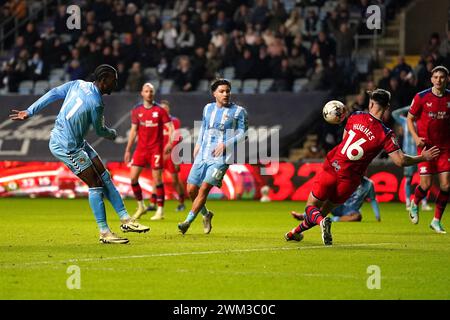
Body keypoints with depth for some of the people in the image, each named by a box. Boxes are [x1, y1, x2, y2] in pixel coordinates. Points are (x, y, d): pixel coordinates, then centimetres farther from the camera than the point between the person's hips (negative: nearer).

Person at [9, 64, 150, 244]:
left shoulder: (78, 84, 1)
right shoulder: (96, 103, -22)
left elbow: (53, 94, 3)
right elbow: (100, 131, -6)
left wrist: (29, 112, 8)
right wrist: (113, 134, 18)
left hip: (77, 142, 10)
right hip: (66, 146, -10)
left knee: (105, 177, 9)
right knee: (96, 185, -5)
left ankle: (125, 219, 12)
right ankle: (104, 233, -1)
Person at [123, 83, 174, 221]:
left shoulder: (160, 110, -3)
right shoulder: (136, 111, 7)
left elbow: (170, 127, -5)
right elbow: (133, 130, 12)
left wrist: (170, 143, -22)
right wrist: (128, 150, 10)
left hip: (156, 149, -4)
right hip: (141, 148, 4)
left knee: (157, 179, -5)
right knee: (133, 177, -3)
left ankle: (160, 210, 3)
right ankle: (141, 206, 13)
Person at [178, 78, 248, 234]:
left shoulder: (238, 111, -1)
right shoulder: (208, 108, 14)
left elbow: (242, 134, -3)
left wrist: (225, 145, -15)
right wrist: (198, 145, 16)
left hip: (221, 158, -5)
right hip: (203, 156, 5)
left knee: (204, 188, -16)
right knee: (191, 189, 0)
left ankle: (188, 221, -11)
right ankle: (206, 214, 27)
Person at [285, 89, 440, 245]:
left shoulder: (355, 116, -2)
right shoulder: (385, 134, -12)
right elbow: (400, 160, -16)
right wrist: (423, 157, -3)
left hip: (331, 168, 1)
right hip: (349, 179, -1)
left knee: (311, 207, 10)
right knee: (325, 210, 23)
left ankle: (322, 221, -23)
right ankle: (296, 232, 30)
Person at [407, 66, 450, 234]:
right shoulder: (421, 97, -5)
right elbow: (410, 118, 4)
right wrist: (415, 137, -10)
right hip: (426, 145, -3)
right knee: (426, 184, -8)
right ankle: (414, 204, 26)